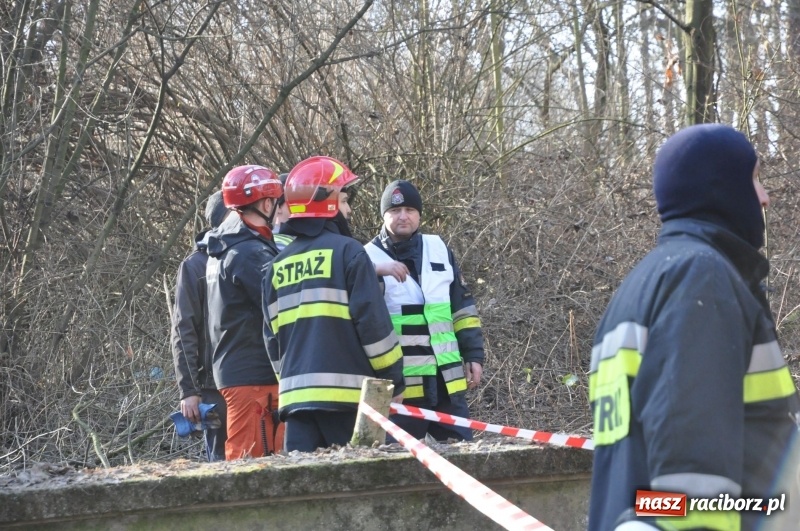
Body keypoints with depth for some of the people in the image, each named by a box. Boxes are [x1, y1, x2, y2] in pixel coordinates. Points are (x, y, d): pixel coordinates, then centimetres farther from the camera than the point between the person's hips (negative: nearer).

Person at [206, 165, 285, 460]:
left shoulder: (222, 251, 16)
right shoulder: (251, 253, -16)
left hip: (231, 371, 10)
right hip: (257, 376, -10)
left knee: (242, 459, 12)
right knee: (256, 463, -8)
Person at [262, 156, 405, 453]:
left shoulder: (278, 265, 14)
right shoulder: (347, 251, -4)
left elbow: (272, 337, 17)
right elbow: (373, 320, -8)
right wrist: (394, 380, 0)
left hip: (296, 394, 5)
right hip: (346, 392, -5)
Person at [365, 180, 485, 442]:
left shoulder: (439, 250, 12)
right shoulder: (369, 258, -1)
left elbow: (462, 306, 16)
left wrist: (474, 355, 11)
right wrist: (374, 273, -32)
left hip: (447, 381, 4)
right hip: (398, 386, -4)